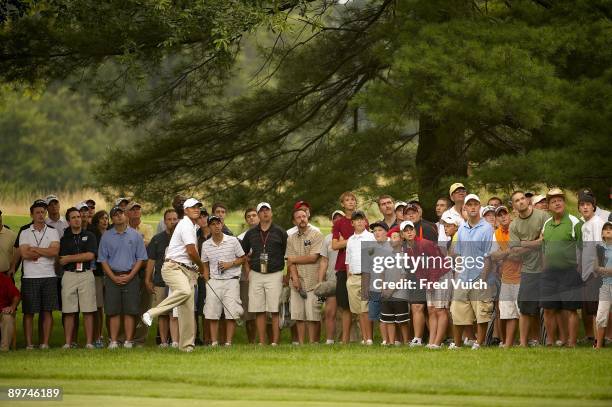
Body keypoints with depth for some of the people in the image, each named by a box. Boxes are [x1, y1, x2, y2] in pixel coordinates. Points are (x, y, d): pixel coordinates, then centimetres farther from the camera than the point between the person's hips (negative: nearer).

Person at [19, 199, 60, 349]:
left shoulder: (53, 232, 10)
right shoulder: (25, 233, 7)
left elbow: (55, 251, -7)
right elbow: (24, 254, -8)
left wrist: (34, 249, -6)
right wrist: (45, 252, -5)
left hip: (49, 276, 1)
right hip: (30, 277, -1)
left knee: (47, 311, -1)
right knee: (29, 312, -2)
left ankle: (45, 343, 2)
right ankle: (28, 344, 1)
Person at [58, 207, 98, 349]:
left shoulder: (89, 236, 9)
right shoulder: (64, 238, 11)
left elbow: (90, 255, -4)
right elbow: (61, 261, 3)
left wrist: (70, 258, -2)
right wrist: (81, 258, -2)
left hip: (86, 274, -1)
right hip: (69, 275, 1)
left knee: (88, 311, -4)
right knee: (69, 312, -2)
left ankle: (89, 342, -3)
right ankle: (68, 342, -1)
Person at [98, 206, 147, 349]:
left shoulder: (135, 235, 6)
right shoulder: (106, 236, 7)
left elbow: (140, 258, 4)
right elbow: (103, 259, 6)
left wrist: (130, 276, -7)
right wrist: (114, 277, -6)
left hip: (131, 276, 0)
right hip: (112, 276, 0)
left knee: (130, 311, -3)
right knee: (113, 311, -2)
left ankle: (128, 340, 0)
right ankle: (113, 341, 0)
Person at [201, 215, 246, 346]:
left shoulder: (233, 241, 0)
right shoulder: (206, 245, 8)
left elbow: (242, 258, 5)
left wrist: (230, 264, -10)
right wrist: (207, 281, 6)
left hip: (231, 281, -2)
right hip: (213, 281, 2)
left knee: (231, 314, -6)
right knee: (212, 315, -2)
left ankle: (228, 342, -2)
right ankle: (214, 342, 4)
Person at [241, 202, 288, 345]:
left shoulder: (280, 232, 3)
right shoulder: (251, 233, 11)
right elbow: (243, 253, 21)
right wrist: (247, 270, 10)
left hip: (275, 274, -3)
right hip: (256, 275, 3)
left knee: (275, 311, -7)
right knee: (259, 311, 2)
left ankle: (275, 342, -6)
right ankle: (261, 343, 5)